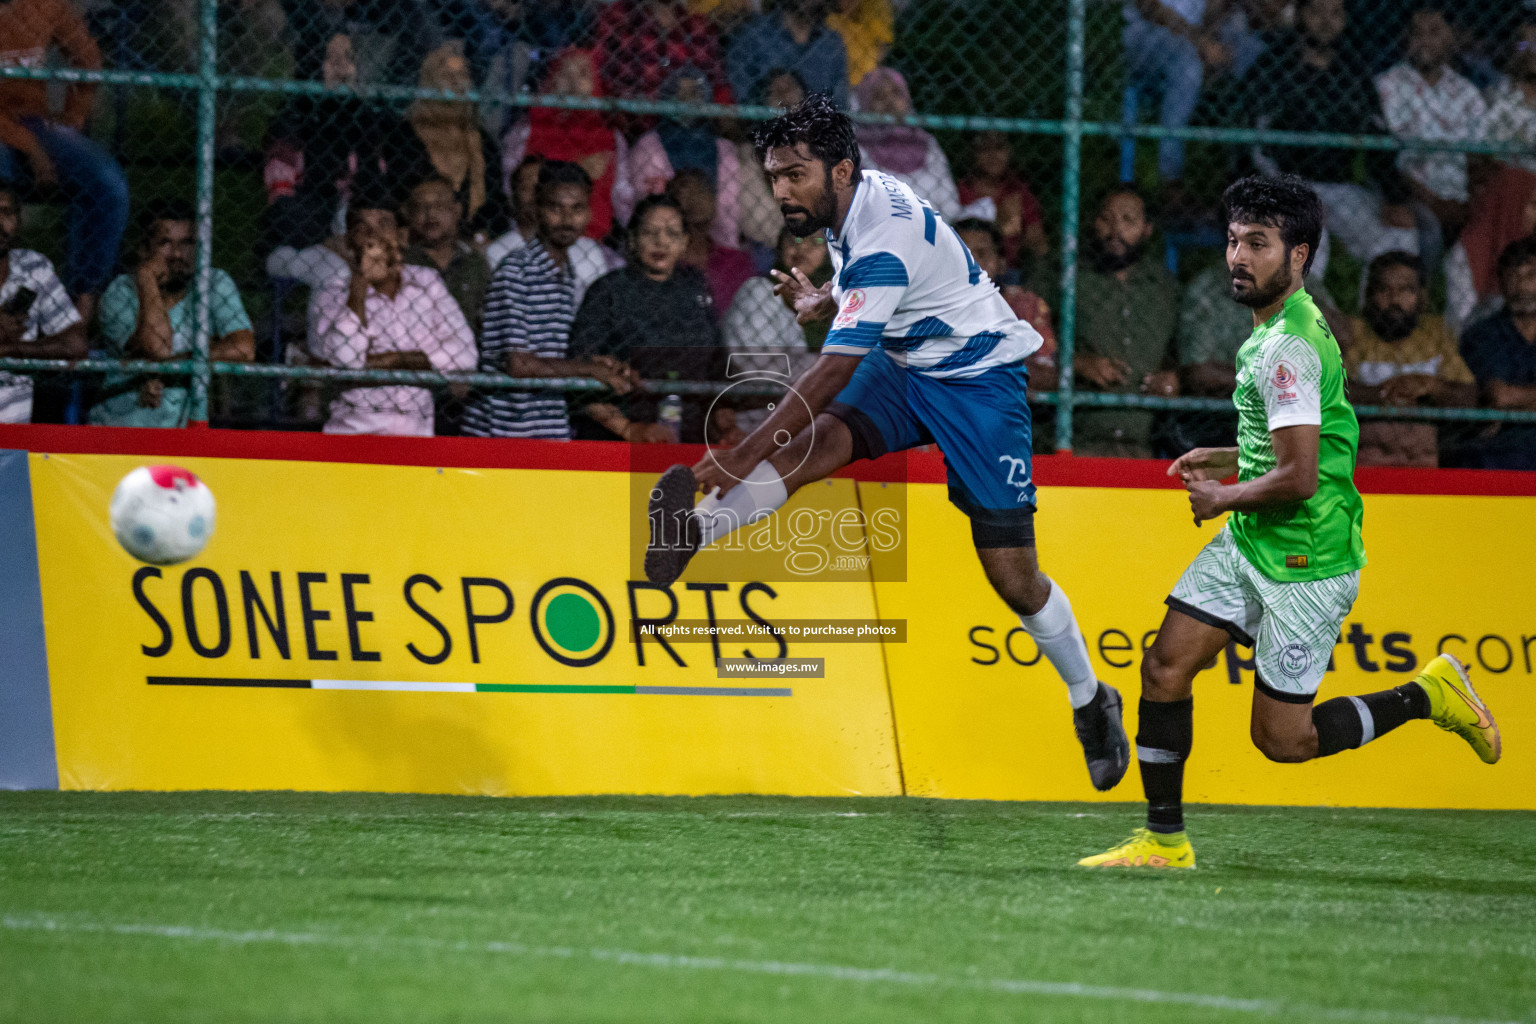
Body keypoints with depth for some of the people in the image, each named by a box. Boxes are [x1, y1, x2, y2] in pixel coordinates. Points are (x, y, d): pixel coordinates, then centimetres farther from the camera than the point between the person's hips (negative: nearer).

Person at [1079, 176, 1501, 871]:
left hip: (1306, 561, -9)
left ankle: (1426, 696, 15)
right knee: (1164, 669, 1)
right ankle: (1163, 840, 9)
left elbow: (1298, 477, -26)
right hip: (1248, 545, 9)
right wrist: (1230, 458, 15)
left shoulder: (1289, 348, -23)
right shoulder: (1273, 331, 10)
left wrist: (1222, 498, -10)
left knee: (1283, 738, -2)